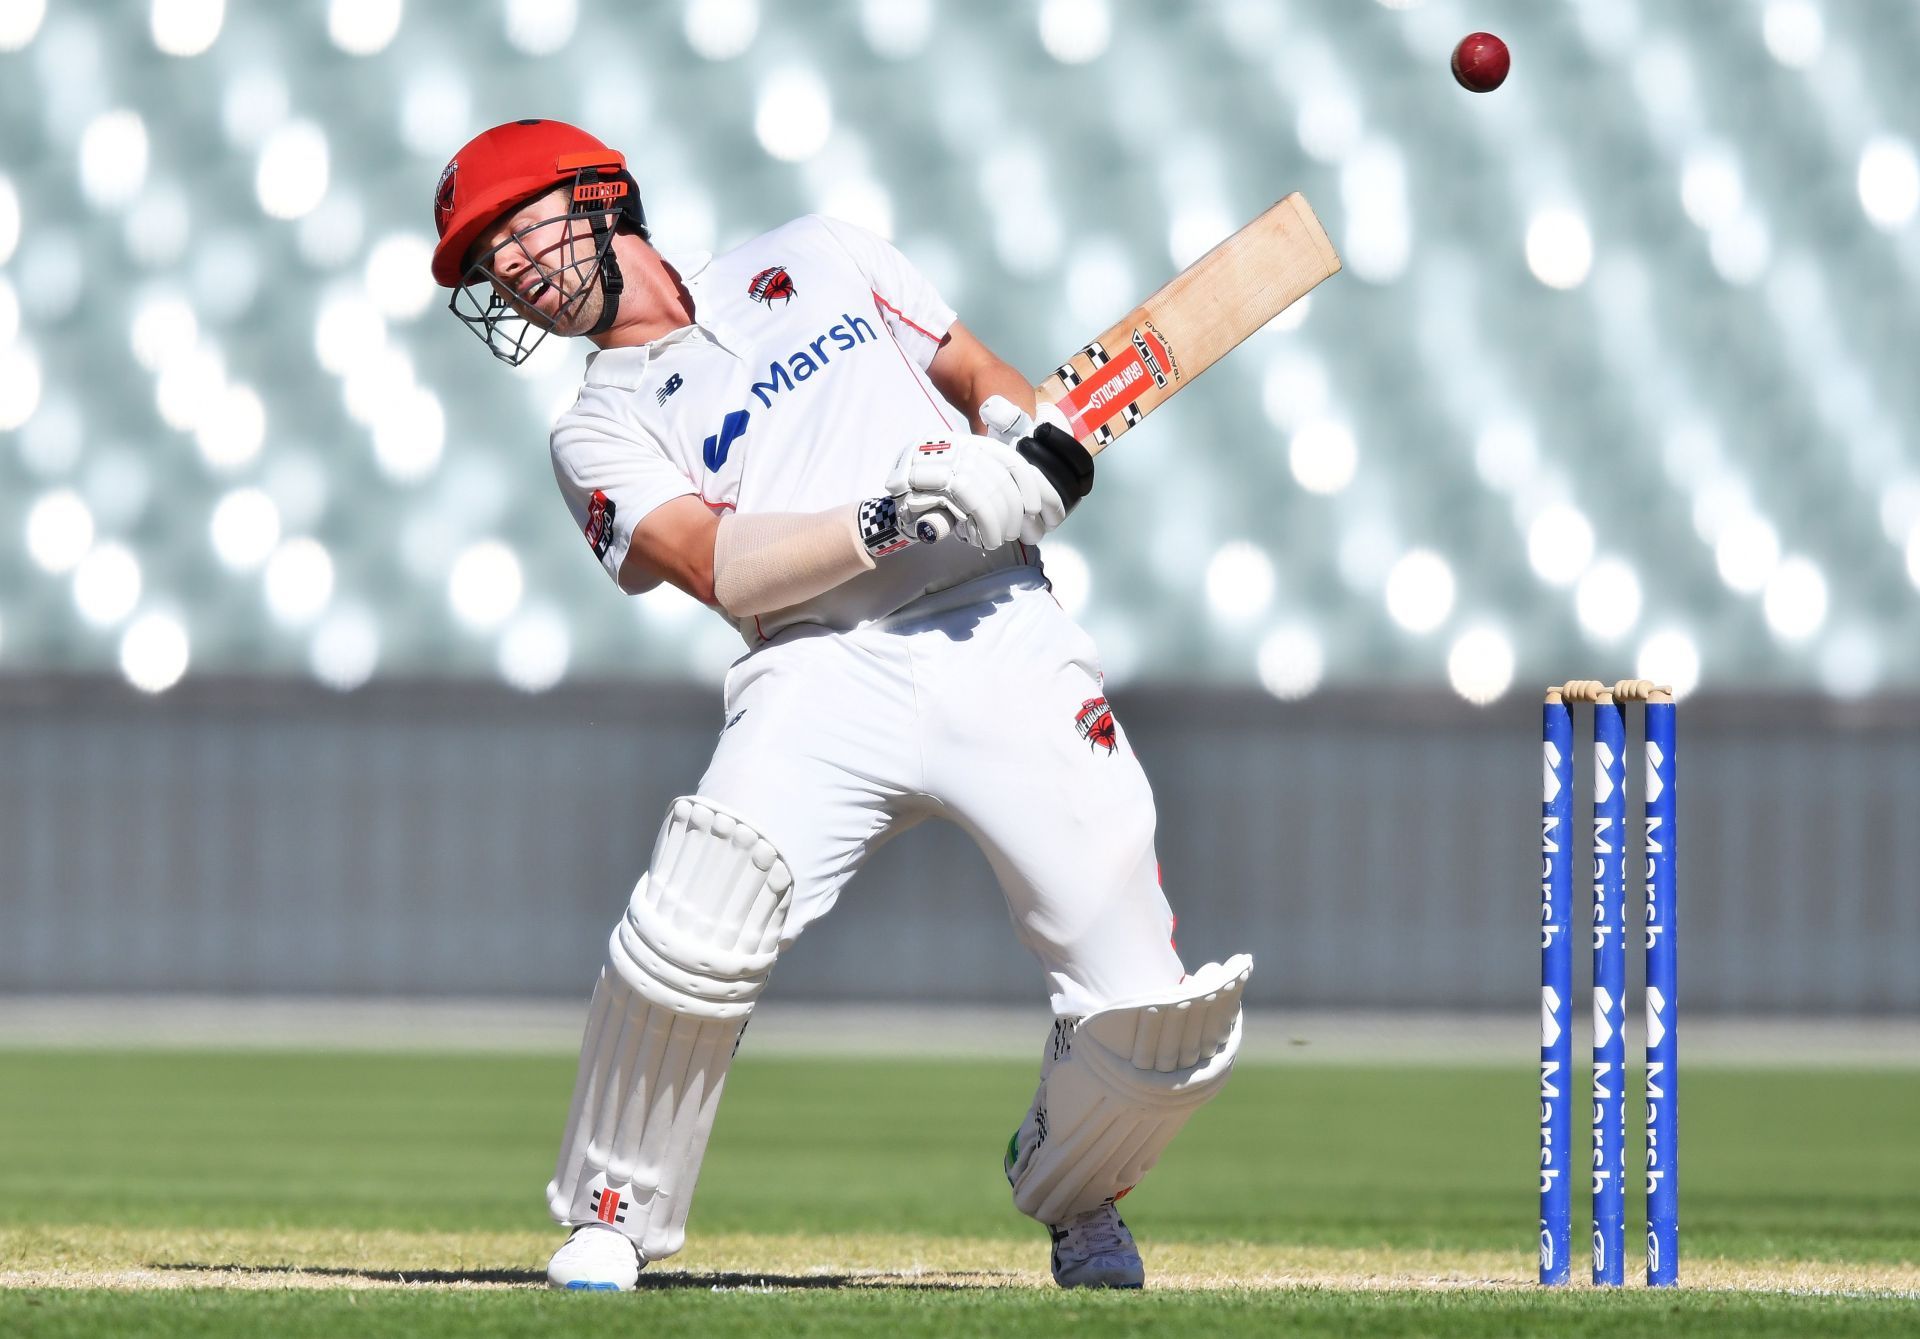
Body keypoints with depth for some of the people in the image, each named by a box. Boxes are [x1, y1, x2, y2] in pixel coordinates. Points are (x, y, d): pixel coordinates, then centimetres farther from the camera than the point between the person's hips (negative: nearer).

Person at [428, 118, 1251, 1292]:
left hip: (1008, 640, 1)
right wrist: (890, 520, -17)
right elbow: (716, 565, -3)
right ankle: (614, 1217, -2)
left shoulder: (820, 259, 22)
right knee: (692, 939, -28)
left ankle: (1073, 1197, 24)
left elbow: (981, 374, 23)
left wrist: (1032, 439, -1)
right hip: (825, 672, -1)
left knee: (1157, 1020, -10)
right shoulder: (603, 431, 14)